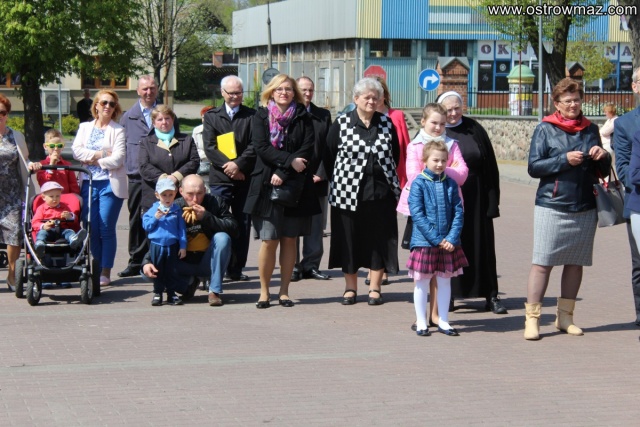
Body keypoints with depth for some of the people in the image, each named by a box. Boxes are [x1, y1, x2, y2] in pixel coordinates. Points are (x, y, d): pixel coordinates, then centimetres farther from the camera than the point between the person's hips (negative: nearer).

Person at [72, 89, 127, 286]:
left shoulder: (118, 130, 2)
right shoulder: (85, 127, 14)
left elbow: (117, 160, -9)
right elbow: (76, 151, -1)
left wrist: (92, 160, -6)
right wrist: (100, 154, -10)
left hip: (110, 184, -3)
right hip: (88, 184, 3)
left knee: (106, 229, -5)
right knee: (91, 229, 2)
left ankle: (106, 272, 0)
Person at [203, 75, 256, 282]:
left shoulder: (252, 116, 6)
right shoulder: (211, 116, 8)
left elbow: (254, 146, -2)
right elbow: (209, 146, -1)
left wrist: (238, 165, -15)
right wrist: (228, 165, -12)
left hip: (244, 178, 1)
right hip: (220, 178, -1)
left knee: (243, 225, 5)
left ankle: (236, 268, 12)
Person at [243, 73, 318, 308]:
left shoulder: (303, 118, 7)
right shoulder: (261, 117, 6)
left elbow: (307, 149, -4)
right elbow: (261, 147, -6)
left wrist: (283, 173, -13)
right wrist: (290, 161, -17)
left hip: (295, 185, 1)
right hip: (266, 186, -1)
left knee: (289, 240, 4)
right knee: (269, 241, -5)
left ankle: (284, 291, 12)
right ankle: (264, 291, 5)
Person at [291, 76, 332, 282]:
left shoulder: (324, 115, 12)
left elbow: (328, 148, 6)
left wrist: (321, 174, -4)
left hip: (317, 180, 3)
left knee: (316, 225, 5)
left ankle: (311, 265, 12)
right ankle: (292, 267, 8)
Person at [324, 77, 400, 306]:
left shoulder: (387, 123, 6)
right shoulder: (341, 124, -1)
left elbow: (395, 154, 13)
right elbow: (328, 154, 2)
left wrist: (389, 180, 9)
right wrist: (338, 181, 1)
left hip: (381, 192, 2)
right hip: (348, 192, -1)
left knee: (379, 240, 3)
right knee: (349, 240, 4)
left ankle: (375, 288, 12)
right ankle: (350, 287, 15)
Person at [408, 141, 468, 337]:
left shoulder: (450, 184, 4)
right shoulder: (419, 184, -8)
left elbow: (458, 212, 2)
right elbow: (417, 214, -13)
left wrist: (452, 238, -10)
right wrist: (436, 239, -16)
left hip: (448, 244, 4)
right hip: (424, 243, -4)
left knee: (445, 281, 11)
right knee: (422, 282, 5)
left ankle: (443, 321, 20)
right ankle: (421, 322, 15)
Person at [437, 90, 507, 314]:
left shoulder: (474, 130, 3)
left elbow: (490, 166, 3)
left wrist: (492, 199, -2)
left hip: (474, 201, 1)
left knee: (482, 247, 4)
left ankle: (491, 296, 11)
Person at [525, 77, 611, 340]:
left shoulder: (590, 130, 13)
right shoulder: (546, 129, 3)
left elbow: (603, 171, 17)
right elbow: (533, 167, -6)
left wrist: (603, 157, -5)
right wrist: (564, 160, -16)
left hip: (585, 208, 4)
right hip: (552, 207, -4)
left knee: (575, 262, 7)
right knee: (542, 262, -6)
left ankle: (565, 317, 17)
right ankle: (532, 319, -4)